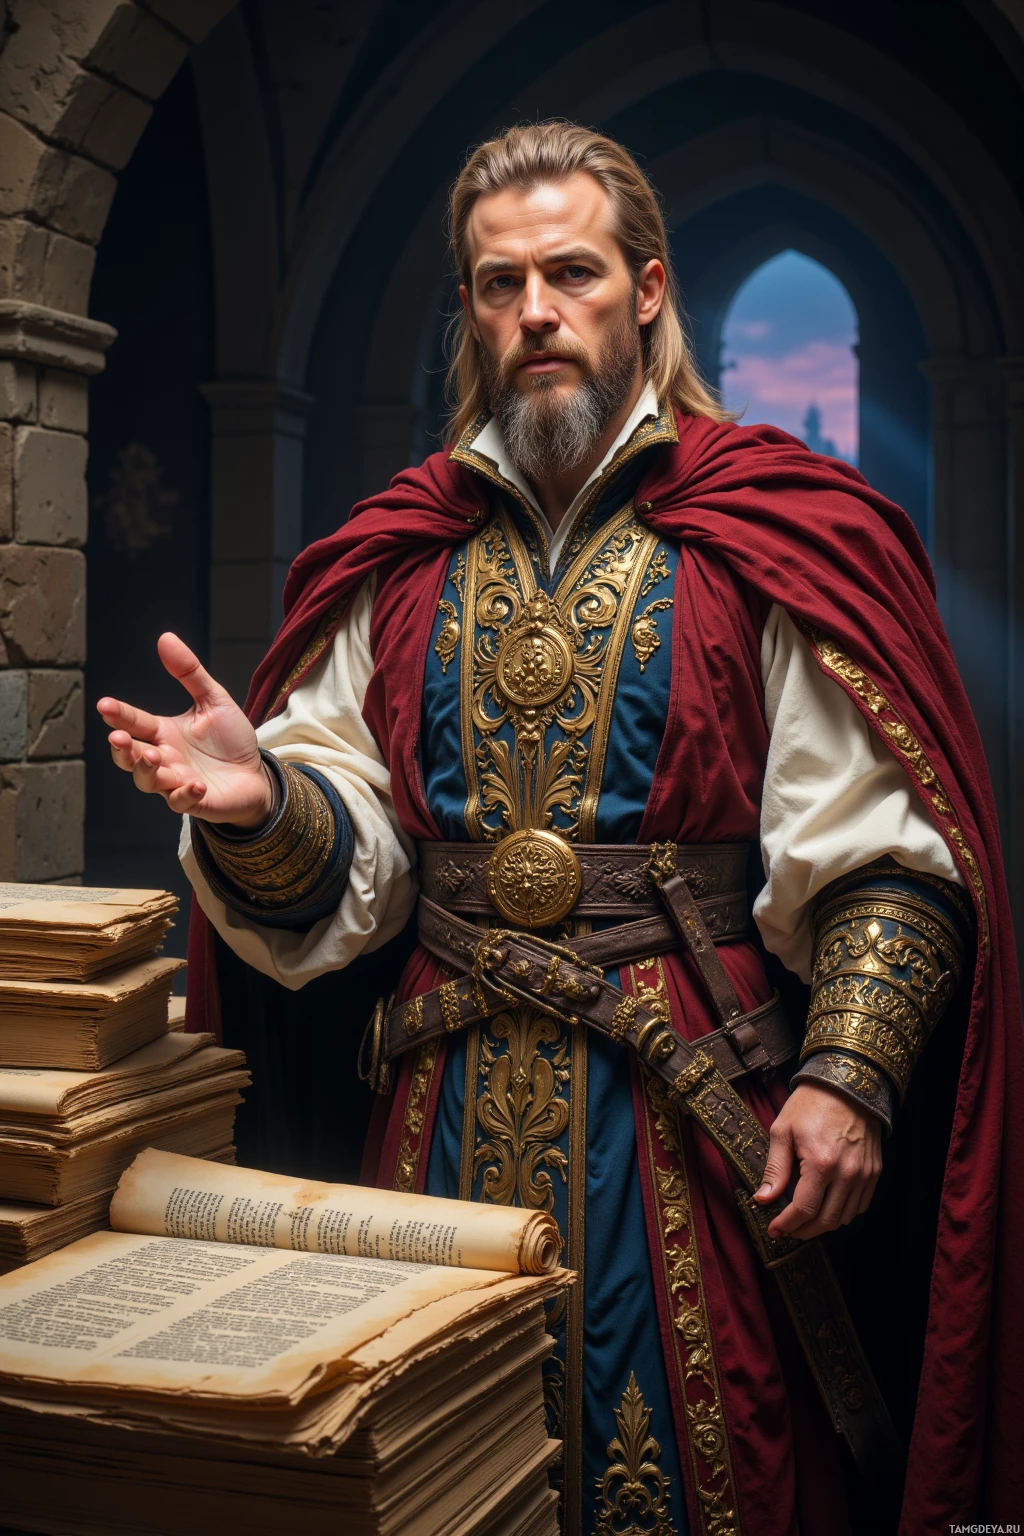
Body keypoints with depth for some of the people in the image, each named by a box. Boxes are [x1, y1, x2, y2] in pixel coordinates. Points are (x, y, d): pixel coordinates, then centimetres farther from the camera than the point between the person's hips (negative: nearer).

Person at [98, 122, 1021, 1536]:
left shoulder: (771, 537, -3)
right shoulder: (406, 557, 9)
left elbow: (883, 853, -8)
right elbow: (355, 846, 6)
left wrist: (846, 1072, -17)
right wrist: (262, 800, -14)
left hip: (693, 1104, -3)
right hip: (456, 1111, 4)